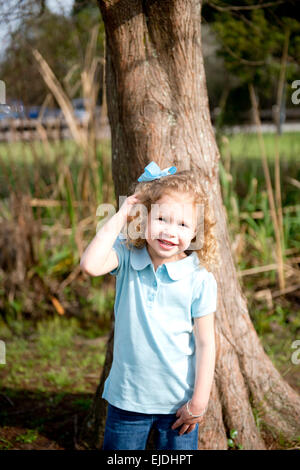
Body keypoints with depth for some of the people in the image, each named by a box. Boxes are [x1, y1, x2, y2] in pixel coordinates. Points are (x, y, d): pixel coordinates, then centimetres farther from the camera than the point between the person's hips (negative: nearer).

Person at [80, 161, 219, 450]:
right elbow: (90, 265, -27)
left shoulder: (199, 280, -12)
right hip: (127, 399, 2)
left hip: (178, 403, -1)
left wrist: (199, 402, -7)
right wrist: (119, 218, -21)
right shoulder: (127, 258, -6)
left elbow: (205, 344, -7)